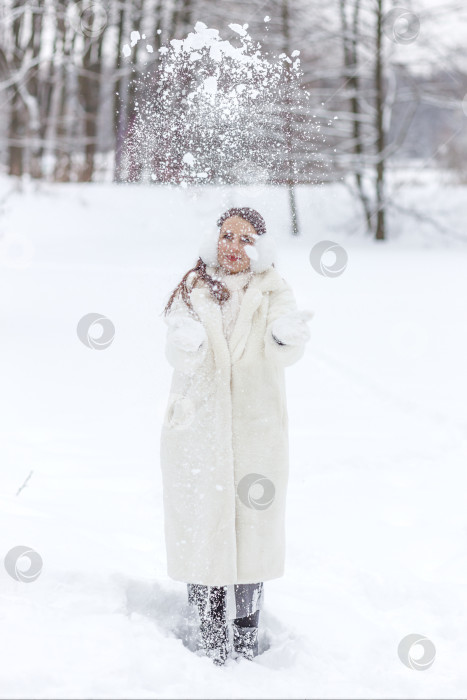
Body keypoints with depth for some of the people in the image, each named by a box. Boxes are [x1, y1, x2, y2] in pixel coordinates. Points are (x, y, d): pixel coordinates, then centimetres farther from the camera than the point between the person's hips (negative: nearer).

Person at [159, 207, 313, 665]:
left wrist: (288, 336, -40)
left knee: (252, 525, 5)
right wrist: (186, 346, -37)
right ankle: (211, 634, 13)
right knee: (202, 527, 0)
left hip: (256, 427, 0)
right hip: (198, 426, 0)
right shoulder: (192, 291, 2)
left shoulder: (273, 293, 1)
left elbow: (284, 354, -17)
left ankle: (247, 629, 23)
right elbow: (180, 356, -13)